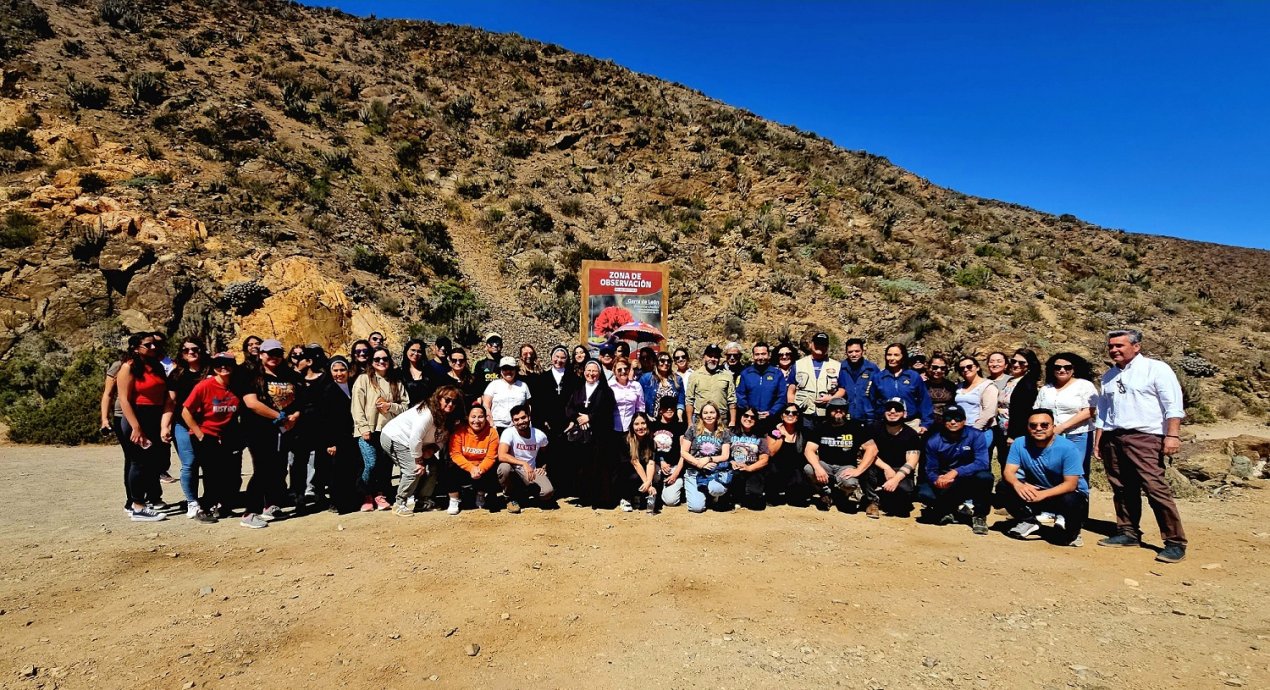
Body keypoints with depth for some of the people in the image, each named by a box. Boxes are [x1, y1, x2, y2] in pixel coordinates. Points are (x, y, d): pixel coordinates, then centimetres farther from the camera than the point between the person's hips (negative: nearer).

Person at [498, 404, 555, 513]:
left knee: (548, 492, -24)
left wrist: (543, 467, 4)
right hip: (513, 470, -2)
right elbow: (501, 456, -33)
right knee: (504, 468, -37)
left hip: (531, 471, 2)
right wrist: (524, 464, -38)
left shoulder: (540, 435, -7)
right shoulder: (508, 433, -17)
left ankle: (523, 493, 11)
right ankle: (511, 497, -7)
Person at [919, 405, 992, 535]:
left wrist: (955, 472, -37)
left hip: (970, 480, -1)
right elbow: (931, 469, -8)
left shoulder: (976, 436, -13)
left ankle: (979, 516, -10)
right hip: (946, 485, 1)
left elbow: (982, 463, -25)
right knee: (924, 494, -27)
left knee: (984, 477, -34)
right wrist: (937, 480, -32)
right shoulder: (934, 441, -7)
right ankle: (959, 507, 1)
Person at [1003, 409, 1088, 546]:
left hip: (1069, 492, -2)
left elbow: (1071, 484, -26)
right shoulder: (1020, 445, -11)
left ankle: (1072, 532, -4)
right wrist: (1017, 485, -41)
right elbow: (1009, 471, -15)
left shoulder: (1068, 448, -21)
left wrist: (1043, 494, -42)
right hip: (1036, 490, 2)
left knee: (1071, 501, -37)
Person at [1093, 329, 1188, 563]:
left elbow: (1173, 405, -7)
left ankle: (1175, 542, -4)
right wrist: (1098, 441, 18)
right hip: (1112, 438, 6)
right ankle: (1127, 533, 18)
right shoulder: (1109, 376, 19)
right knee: (1122, 490, 9)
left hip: (1144, 438, -6)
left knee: (1156, 489, -11)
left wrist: (1172, 436, -16)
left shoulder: (1156, 369, 0)